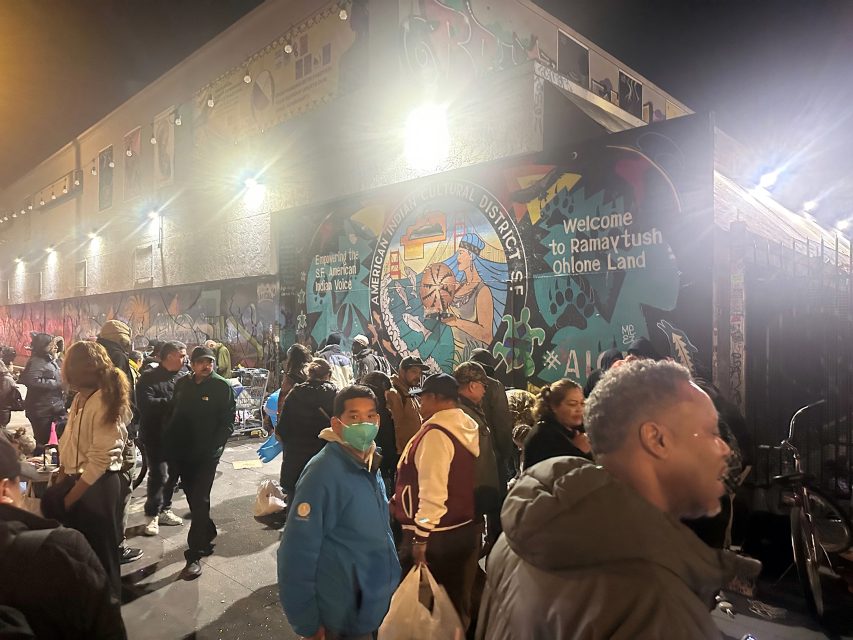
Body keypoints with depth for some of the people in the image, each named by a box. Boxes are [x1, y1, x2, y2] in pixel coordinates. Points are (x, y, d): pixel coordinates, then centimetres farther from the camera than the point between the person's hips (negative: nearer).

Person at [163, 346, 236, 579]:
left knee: (200, 501, -5)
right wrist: (170, 447, 5)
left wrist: (213, 447, -17)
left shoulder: (222, 387, -9)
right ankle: (208, 533, 38)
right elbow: (173, 416, 11)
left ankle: (195, 555, 2)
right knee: (192, 497, 17)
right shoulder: (182, 384, 5)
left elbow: (228, 422, -10)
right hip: (183, 453, 5)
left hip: (207, 455, -5)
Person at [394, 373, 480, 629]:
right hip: (466, 529, 8)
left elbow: (432, 490, -24)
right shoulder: (469, 428, 7)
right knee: (457, 606, 18)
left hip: (437, 534, -8)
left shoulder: (436, 432, -20)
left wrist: (420, 538, -18)